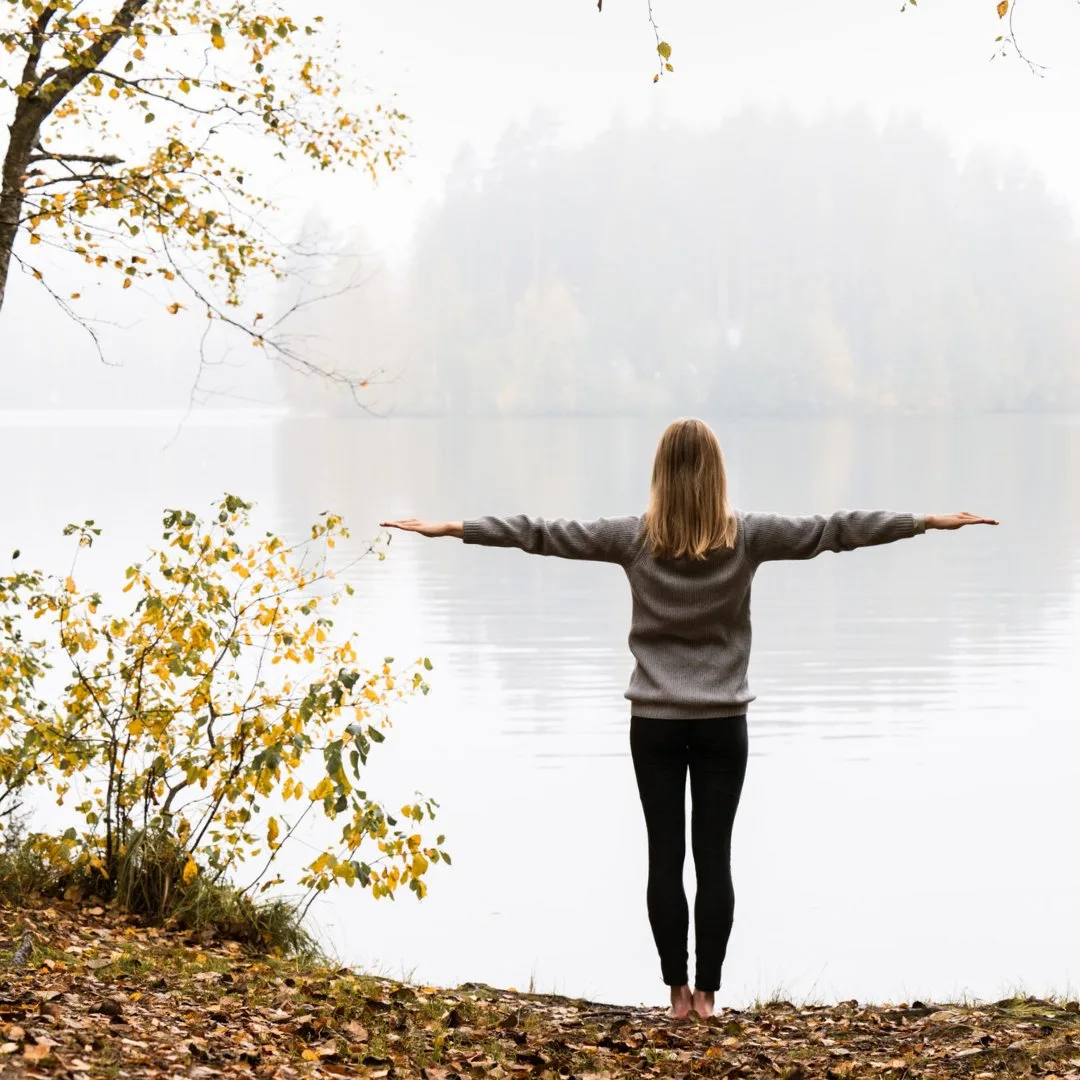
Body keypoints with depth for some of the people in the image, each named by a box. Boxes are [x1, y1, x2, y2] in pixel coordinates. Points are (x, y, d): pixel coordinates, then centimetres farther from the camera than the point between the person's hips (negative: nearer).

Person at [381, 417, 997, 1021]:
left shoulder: (635, 537, -5)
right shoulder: (746, 536, -5)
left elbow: (541, 534, -1)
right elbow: (833, 530, -1)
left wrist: (452, 529, 6)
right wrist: (930, 521, 5)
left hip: (655, 720, 0)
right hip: (722, 721, 0)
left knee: (665, 858, 4)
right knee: (715, 858, 4)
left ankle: (679, 993, 5)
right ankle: (706, 993, 5)